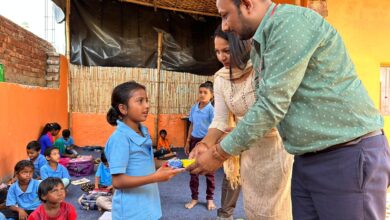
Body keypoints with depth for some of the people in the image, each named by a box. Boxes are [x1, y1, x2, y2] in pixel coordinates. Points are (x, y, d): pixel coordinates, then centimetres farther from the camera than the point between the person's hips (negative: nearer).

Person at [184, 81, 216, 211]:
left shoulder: (211, 110, -10)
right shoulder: (193, 108, 6)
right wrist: (188, 142, 12)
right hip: (194, 140, 5)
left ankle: (210, 199, 20)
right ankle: (194, 198, 21)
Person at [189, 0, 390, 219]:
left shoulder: (291, 21, -16)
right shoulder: (261, 46, 14)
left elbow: (271, 107, -20)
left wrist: (218, 154, -11)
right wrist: (210, 144, 9)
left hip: (349, 156, -8)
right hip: (308, 160, 8)